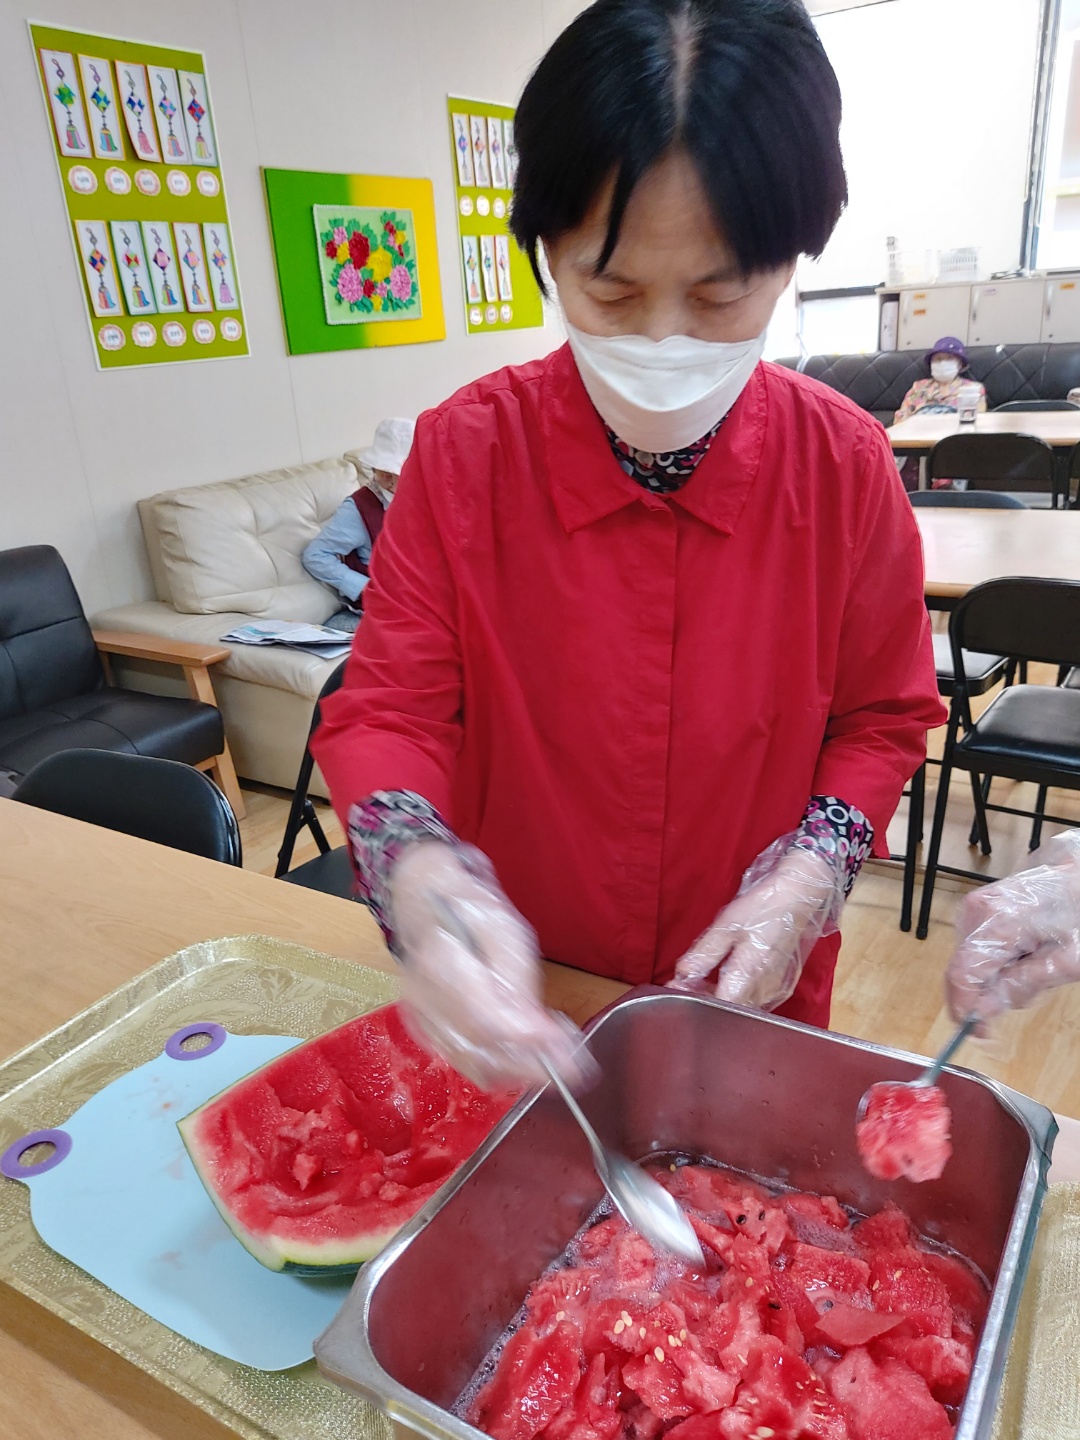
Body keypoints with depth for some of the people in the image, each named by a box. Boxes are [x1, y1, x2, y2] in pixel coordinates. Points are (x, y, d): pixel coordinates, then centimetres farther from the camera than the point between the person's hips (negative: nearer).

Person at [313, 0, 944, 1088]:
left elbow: (882, 717, -3)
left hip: (750, 994, 1)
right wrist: (423, 881, -36)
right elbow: (387, 708, -16)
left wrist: (810, 877, -20)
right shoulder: (463, 452, -16)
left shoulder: (846, 466, -14)